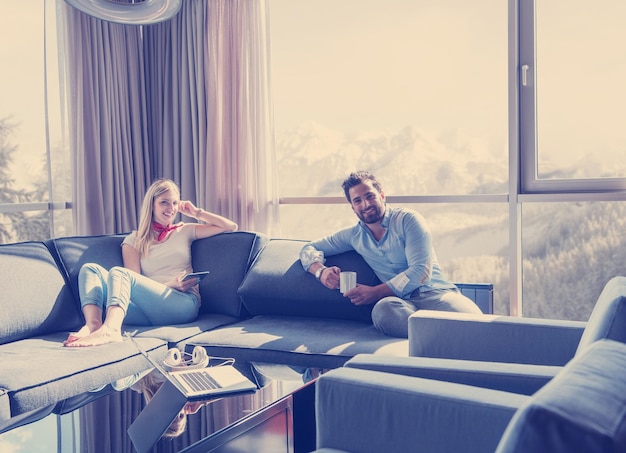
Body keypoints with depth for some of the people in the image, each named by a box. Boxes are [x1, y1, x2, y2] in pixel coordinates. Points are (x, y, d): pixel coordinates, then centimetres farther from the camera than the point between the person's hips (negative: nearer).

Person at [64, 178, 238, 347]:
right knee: (90, 269, -14)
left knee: (118, 272, -26)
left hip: (183, 304, -2)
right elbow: (136, 286, 8)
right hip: (148, 311, 2)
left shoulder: (185, 231, 22)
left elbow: (231, 227, 19)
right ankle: (93, 325, -42)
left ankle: (109, 329, -55)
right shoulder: (134, 240, 20)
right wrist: (170, 285, -9)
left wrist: (196, 212, 18)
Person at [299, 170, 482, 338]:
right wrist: (321, 271, 0)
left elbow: (421, 271, -6)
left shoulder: (408, 220, 4)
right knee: (383, 308, -39)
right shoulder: (354, 235, 19)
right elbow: (309, 249, 25)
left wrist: (375, 292, -10)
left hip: (436, 293, -2)